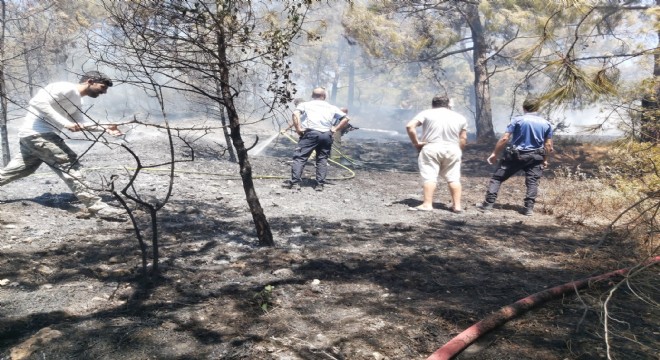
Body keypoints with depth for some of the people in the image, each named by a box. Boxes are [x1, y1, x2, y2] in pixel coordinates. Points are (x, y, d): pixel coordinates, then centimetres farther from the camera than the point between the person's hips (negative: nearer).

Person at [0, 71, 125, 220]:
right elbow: (38, 101, -24)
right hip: (38, 134, -11)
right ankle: (95, 205, -15)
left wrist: (105, 128, 5)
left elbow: (80, 123, 17)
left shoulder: (77, 101, 17)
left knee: (15, 171, 21)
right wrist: (65, 123, -27)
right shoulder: (66, 88, -14)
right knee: (69, 164, -14)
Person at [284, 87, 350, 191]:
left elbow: (296, 113, -4)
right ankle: (320, 184, 10)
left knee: (299, 157, 2)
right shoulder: (331, 107, 24)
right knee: (322, 159, 13)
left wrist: (298, 128, -1)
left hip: (311, 133, -3)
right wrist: (335, 129, 14)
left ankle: (295, 182, -5)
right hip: (327, 135, 3)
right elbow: (346, 118, 18)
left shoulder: (305, 104, 17)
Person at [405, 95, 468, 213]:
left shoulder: (426, 113, 3)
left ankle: (427, 204, -7)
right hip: (452, 150, 3)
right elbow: (463, 139, 8)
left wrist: (416, 143, -3)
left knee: (429, 177, -2)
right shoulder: (460, 117, 11)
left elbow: (410, 126, -8)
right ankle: (457, 205, 10)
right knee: (454, 178, 9)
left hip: (431, 149, -3)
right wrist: (459, 152, 19)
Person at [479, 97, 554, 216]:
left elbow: (504, 138, -10)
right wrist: (545, 159, 17)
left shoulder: (517, 120, -6)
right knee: (532, 182, 7)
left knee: (497, 177, 5)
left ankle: (489, 203, 1)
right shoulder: (546, 124, 4)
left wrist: (494, 153, -4)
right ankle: (529, 208, -1)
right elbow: (548, 145, 5)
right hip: (535, 157, 2)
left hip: (515, 155, -2)